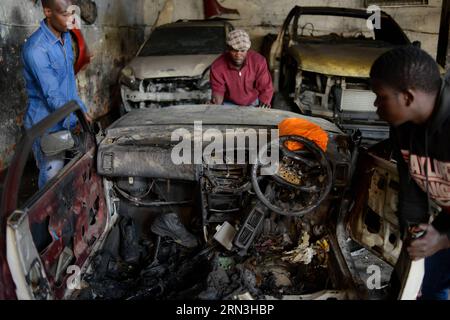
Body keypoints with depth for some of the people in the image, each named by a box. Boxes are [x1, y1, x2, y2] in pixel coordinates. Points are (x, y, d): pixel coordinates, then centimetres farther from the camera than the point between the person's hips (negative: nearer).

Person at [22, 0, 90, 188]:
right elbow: (52, 96, -25)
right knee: (52, 178, 3)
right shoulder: (36, 49, -25)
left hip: (66, 120, 8)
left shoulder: (66, 37, 3)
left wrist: (82, 111, 13)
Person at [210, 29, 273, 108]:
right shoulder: (217, 67, -21)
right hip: (230, 104, -2)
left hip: (253, 103, 2)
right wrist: (216, 101, -31)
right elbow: (218, 91, -9)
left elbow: (265, 88, -10)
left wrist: (263, 106, -26)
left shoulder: (259, 61, -19)